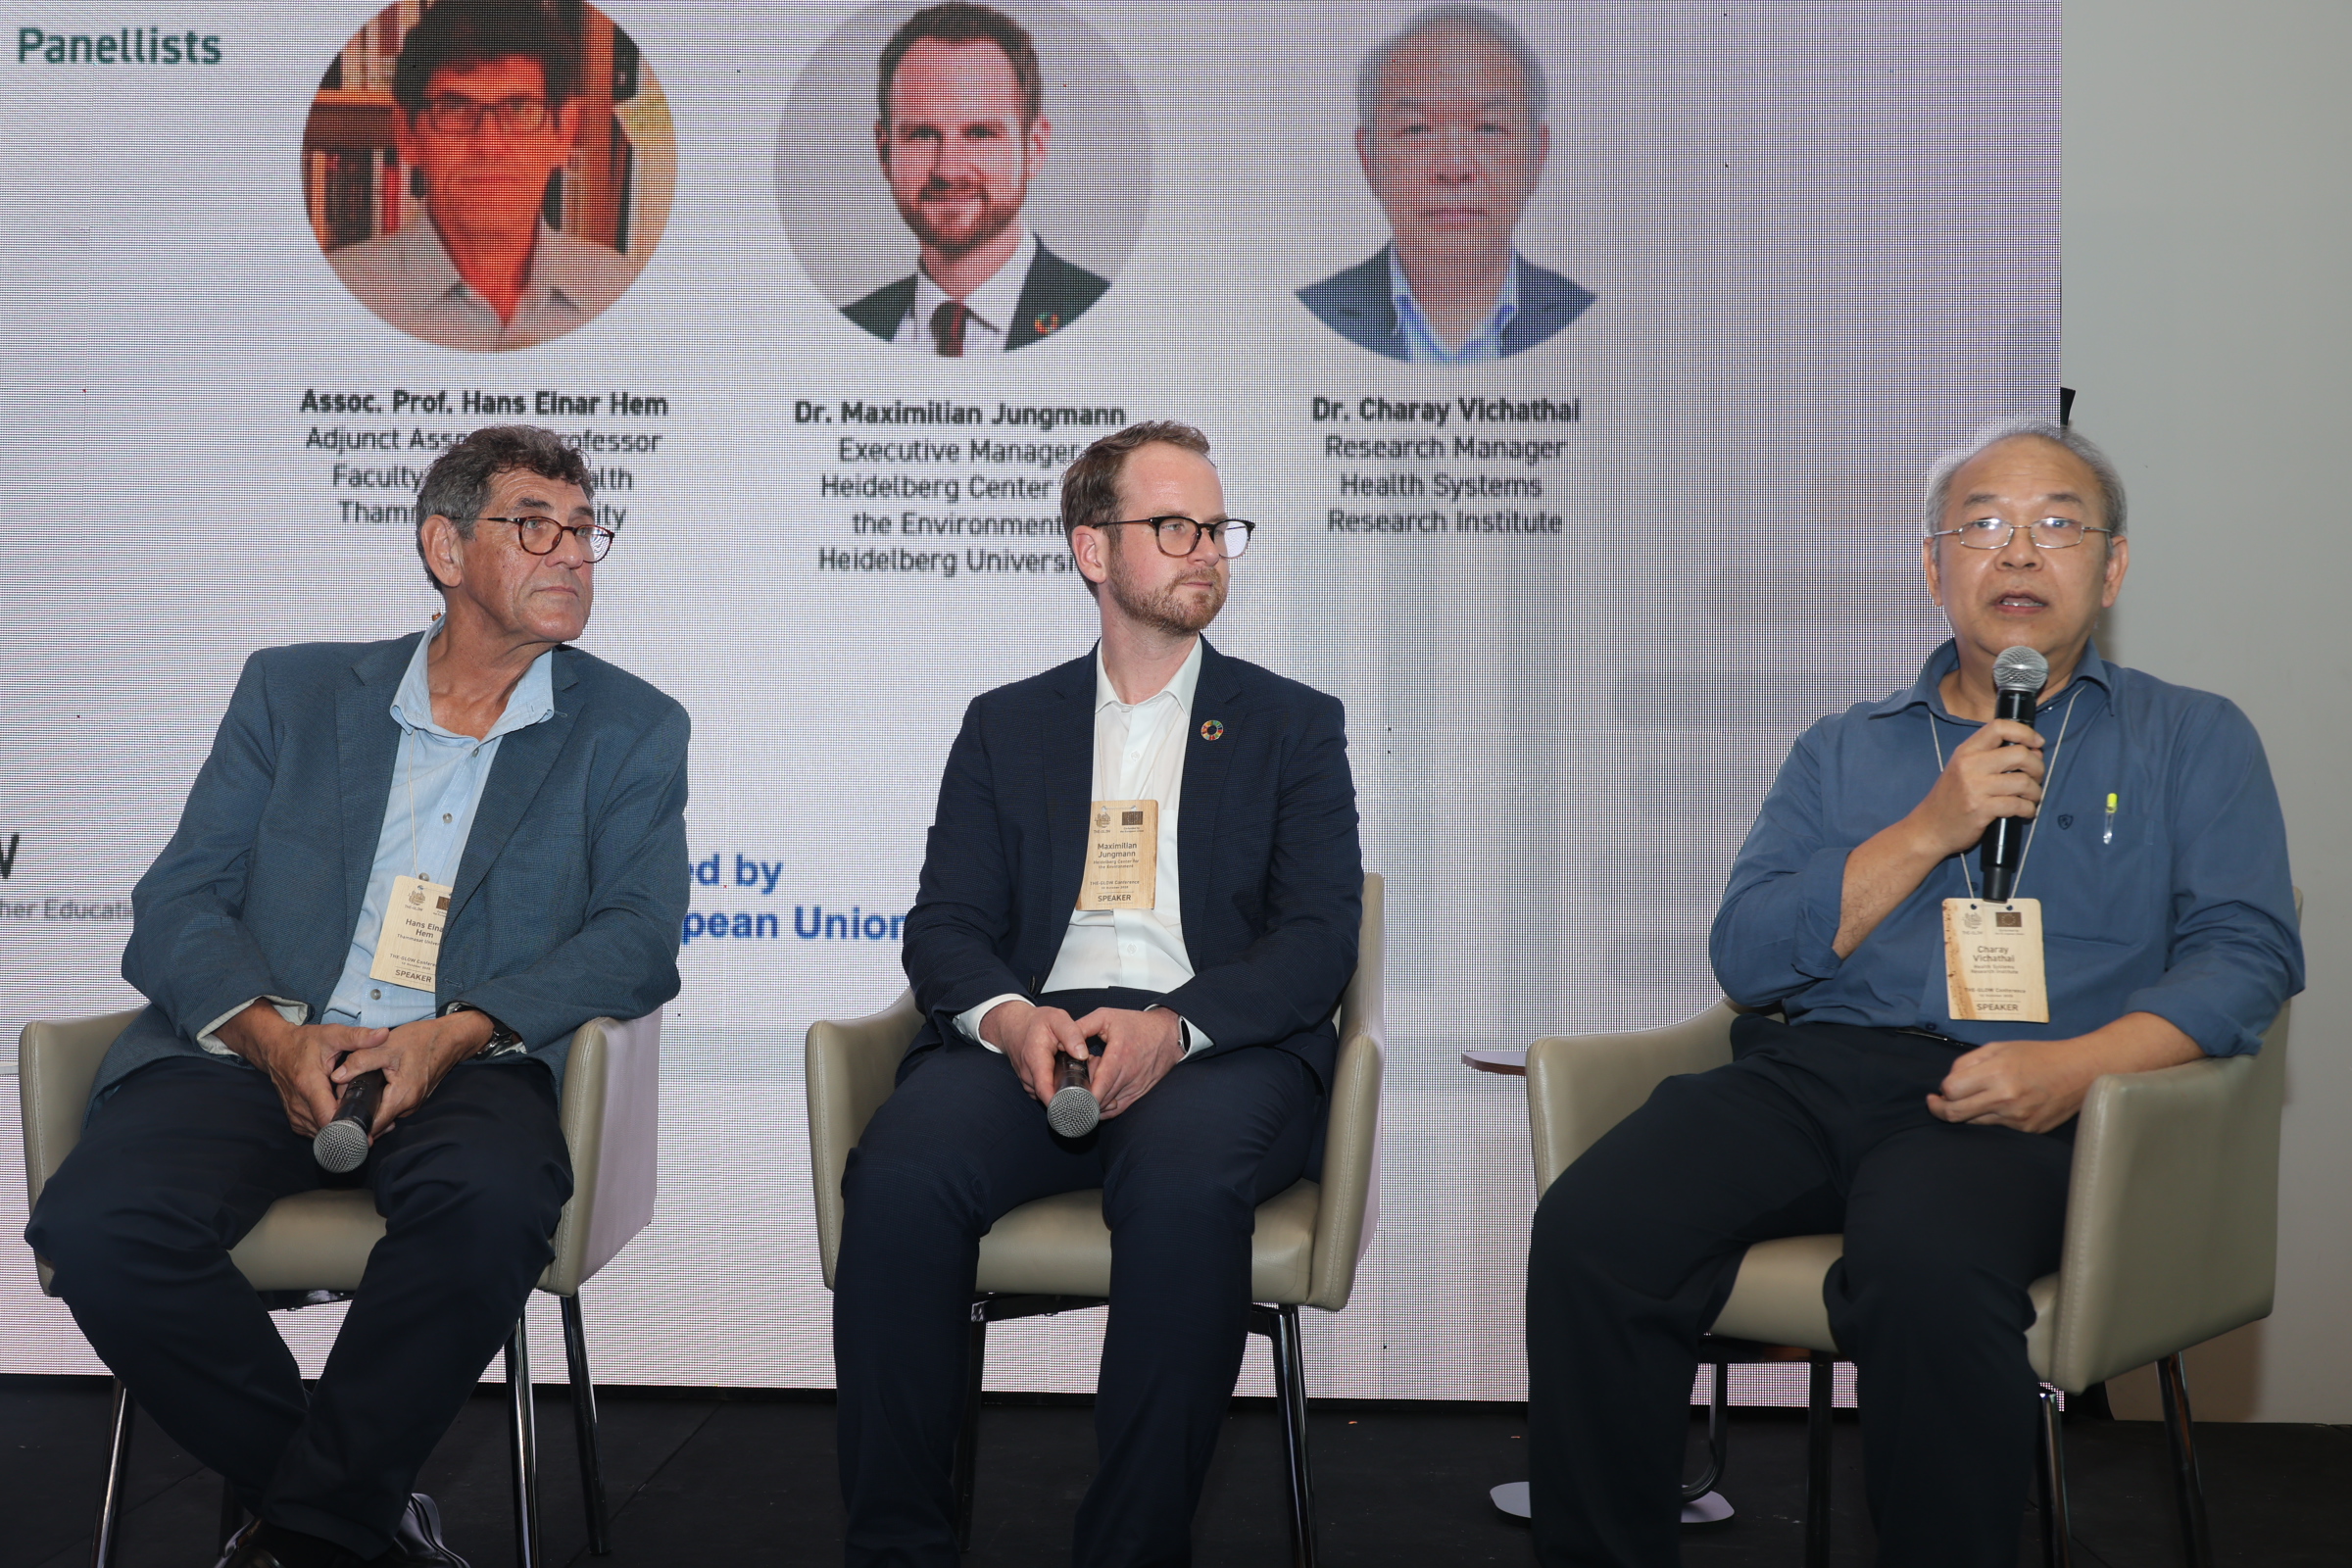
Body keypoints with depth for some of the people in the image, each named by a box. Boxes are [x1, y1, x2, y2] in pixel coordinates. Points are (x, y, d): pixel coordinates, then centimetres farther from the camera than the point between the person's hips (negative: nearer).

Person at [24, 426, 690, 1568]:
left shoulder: (630, 730, 13)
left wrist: (456, 1034, -15)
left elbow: (640, 937, 1)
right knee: (95, 1220, -27)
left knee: (491, 1198, -36)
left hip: (463, 1068, -1)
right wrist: (273, 1034, -12)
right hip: (255, 1054, 2)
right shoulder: (293, 690, 16)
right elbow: (177, 903, 9)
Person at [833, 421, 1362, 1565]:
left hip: (1217, 1047, -1)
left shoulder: (1293, 726, 16)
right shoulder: (1006, 725, 22)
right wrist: (1007, 1016, -12)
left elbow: (1318, 938, 3)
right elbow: (946, 924, 12)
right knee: (901, 1169, -30)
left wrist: (1174, 1027, -16)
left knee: (1185, 1179, -37)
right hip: (1032, 1039, 2)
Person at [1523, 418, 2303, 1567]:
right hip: (1811, 1070, 3)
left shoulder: (2192, 740, 19)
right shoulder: (1842, 752, 24)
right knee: (1588, 1228, -26)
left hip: (2007, 1102, -2)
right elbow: (1745, 957, 10)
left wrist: (2077, 1063, -14)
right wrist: (1930, 831, 0)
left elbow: (2248, 952, 4)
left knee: (1922, 1264, -39)